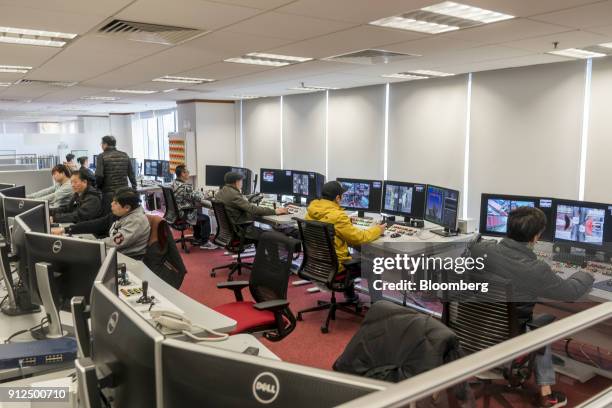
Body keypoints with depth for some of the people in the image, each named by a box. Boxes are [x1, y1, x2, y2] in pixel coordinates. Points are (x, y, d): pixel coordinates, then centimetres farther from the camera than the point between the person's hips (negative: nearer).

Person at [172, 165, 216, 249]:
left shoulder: (174, 184, 6)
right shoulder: (184, 187, -25)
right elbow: (197, 199, -22)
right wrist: (211, 204, -13)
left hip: (177, 212, 10)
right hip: (184, 214, -10)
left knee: (198, 214, 29)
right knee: (206, 218, -1)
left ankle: (197, 239, 35)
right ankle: (204, 243, 7)